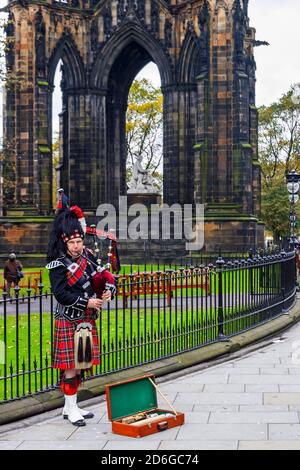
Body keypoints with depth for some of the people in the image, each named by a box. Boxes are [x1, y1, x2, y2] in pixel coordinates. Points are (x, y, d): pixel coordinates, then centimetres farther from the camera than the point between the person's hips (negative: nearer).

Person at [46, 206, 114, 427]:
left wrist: (108, 293, -8)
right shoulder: (58, 265, -10)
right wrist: (87, 302, -22)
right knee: (70, 367, -3)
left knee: (80, 365, 12)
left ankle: (71, 407, 22)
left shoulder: (89, 258, 8)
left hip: (87, 321, 7)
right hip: (69, 322, -7)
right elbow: (61, 294, -18)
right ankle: (71, 409, 6)